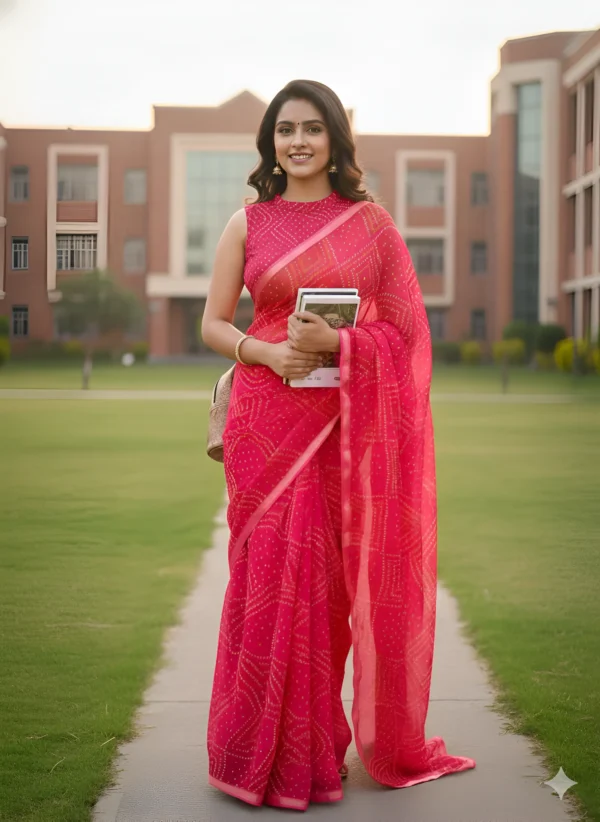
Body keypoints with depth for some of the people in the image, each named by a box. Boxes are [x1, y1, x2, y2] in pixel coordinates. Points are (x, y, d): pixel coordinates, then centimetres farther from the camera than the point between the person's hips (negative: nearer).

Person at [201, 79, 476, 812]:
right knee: (270, 576, -2)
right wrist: (266, 352, -12)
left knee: (336, 579, 3)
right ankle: (264, 755, 10)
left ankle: (316, 750, 18)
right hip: (268, 421, 0)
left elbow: (404, 325, 4)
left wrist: (335, 341, -13)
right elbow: (212, 323, 7)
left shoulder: (371, 222, 7)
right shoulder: (247, 224, 7)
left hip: (349, 424, 1)